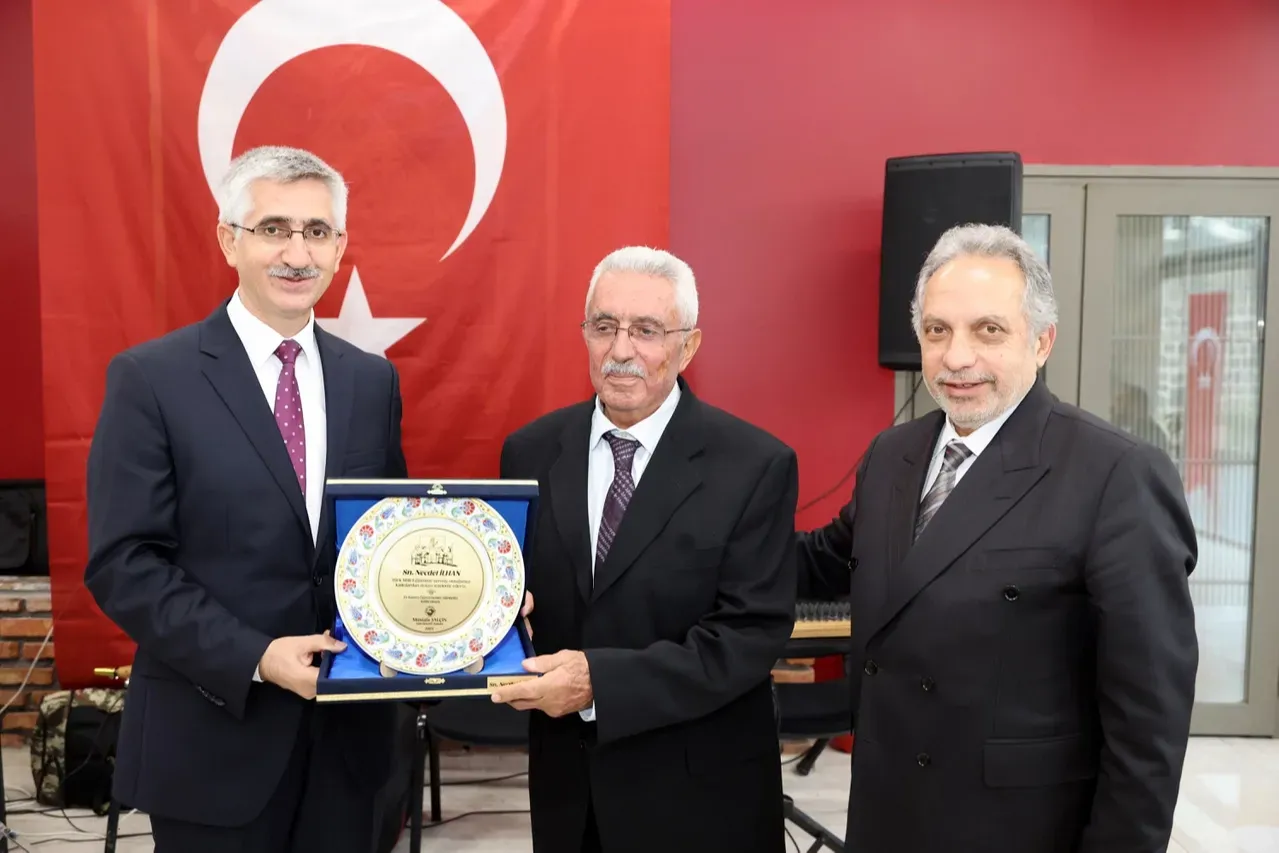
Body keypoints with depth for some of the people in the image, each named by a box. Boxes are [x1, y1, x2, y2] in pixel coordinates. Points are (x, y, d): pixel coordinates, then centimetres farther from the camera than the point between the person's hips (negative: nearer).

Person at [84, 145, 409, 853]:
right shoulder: (151, 378, -8)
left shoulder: (372, 380, 5)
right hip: (212, 736, -3)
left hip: (348, 728, 4)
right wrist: (254, 657, -20)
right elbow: (123, 564, -11)